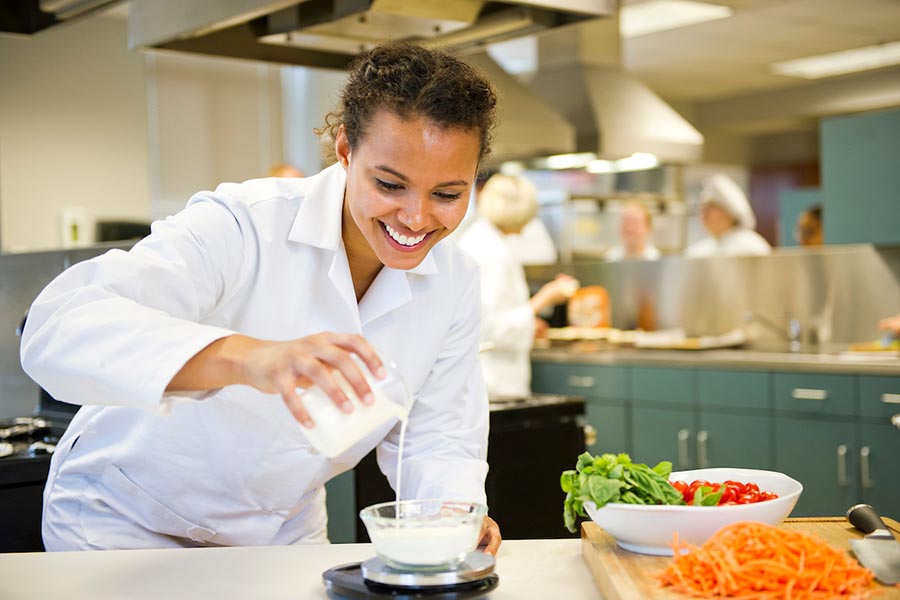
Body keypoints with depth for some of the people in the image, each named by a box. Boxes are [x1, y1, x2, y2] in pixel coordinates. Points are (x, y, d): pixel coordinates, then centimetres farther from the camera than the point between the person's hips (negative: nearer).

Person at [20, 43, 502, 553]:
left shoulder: (454, 284, -9)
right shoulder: (243, 227, -28)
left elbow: (437, 440, -5)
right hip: (126, 520, -4)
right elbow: (58, 328, -42)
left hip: (287, 538, 5)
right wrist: (249, 356, -59)